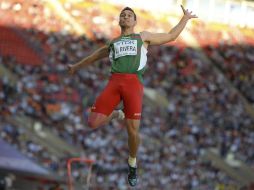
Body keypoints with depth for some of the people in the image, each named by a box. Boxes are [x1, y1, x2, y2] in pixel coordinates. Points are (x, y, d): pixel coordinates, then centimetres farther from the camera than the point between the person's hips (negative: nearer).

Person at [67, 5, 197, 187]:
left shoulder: (143, 37, 25)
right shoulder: (113, 42, 31)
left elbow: (171, 36, 33)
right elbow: (97, 54, 48)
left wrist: (186, 18, 35)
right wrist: (77, 66, 59)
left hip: (134, 83, -2)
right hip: (114, 82, 2)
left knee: (133, 130, -9)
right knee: (93, 123, -12)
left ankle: (132, 164, 19)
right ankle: (116, 115, 22)